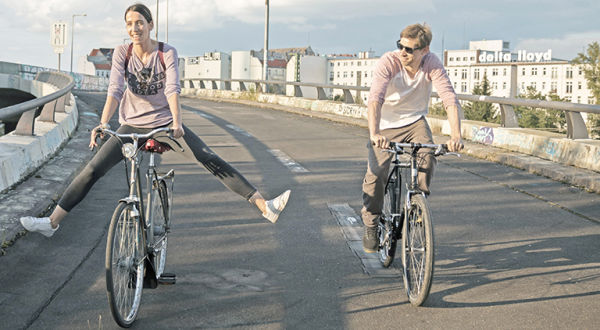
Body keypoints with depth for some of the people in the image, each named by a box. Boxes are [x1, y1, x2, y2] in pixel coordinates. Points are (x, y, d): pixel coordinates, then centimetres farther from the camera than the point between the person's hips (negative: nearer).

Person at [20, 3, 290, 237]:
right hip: (132, 125, 1)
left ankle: (264, 206, -16)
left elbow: (172, 88, -21)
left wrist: (176, 122, -38)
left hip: (165, 124, -1)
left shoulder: (167, 53, -9)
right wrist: (102, 124, -31)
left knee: (211, 161, -13)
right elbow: (115, 90, -16)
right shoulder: (122, 53, -6)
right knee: (92, 170, -8)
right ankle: (51, 222, 0)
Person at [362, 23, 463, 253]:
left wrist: (456, 135, -43)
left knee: (427, 157, -26)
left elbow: (450, 99, -28)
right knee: (376, 174, -15)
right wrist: (374, 133, -55)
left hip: (415, 121, 2)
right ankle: (371, 226, 7)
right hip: (386, 124, -1)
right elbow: (375, 98, -39)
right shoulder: (388, 62, -26)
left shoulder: (432, 64, -20)